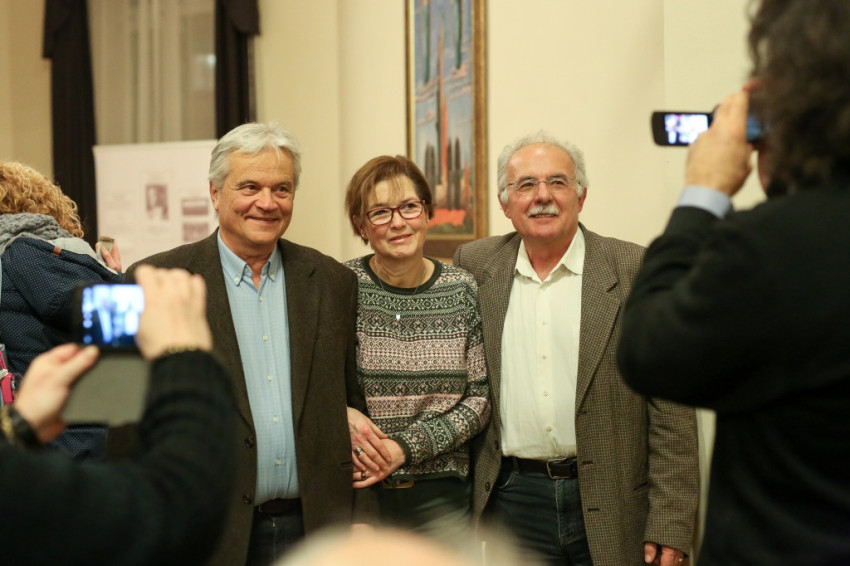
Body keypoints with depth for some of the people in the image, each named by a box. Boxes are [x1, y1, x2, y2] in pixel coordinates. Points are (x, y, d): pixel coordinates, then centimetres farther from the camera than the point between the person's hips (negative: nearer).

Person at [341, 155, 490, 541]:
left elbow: (479, 400, -1)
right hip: (355, 492, -1)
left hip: (442, 494, 2)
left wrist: (405, 447, -11)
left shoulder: (462, 290, 0)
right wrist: (341, 414, -18)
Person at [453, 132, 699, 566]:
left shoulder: (636, 271, -4)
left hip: (612, 509, -2)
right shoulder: (475, 266, 5)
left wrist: (668, 524, -9)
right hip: (511, 497, 2)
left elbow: (670, 411, -5)